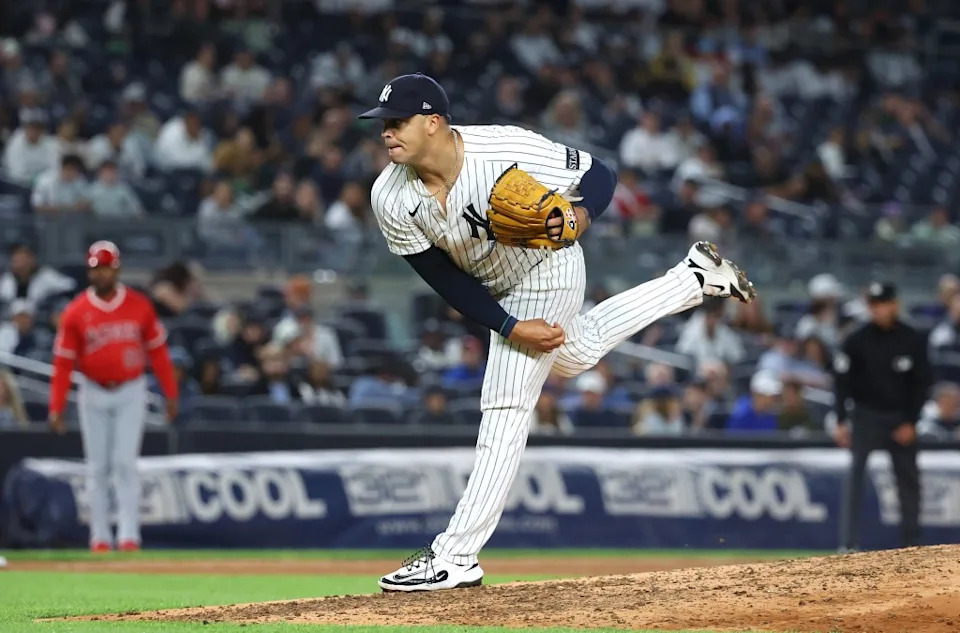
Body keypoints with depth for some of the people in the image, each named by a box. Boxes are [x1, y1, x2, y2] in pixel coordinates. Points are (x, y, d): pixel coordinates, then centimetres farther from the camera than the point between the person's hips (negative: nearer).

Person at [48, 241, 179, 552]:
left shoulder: (139, 305, -2)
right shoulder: (76, 312, -5)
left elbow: (157, 350, 4)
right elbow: (63, 362, -4)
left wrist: (171, 394, 2)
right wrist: (56, 407, -9)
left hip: (130, 392, -1)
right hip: (94, 394, 1)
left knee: (125, 464, -8)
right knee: (97, 467, 4)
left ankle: (129, 535, -7)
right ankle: (100, 536, 10)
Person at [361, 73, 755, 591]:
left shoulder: (508, 150, -35)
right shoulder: (391, 198, -23)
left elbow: (599, 175, -22)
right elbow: (445, 280, -14)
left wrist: (580, 216, -43)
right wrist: (511, 328, -21)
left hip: (546, 273, -7)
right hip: (498, 293, 7)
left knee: (504, 411, -10)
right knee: (575, 355, 31)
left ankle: (456, 557, -7)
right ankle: (695, 276, 46)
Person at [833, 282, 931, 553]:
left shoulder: (913, 340, -3)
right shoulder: (857, 340, -7)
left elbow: (921, 383, 2)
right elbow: (841, 380, -4)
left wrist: (911, 422, -3)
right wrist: (841, 422, -10)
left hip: (901, 418, 2)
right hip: (867, 415, -2)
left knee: (909, 477, 6)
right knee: (856, 474, -14)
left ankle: (912, 543, 18)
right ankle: (848, 543, -18)